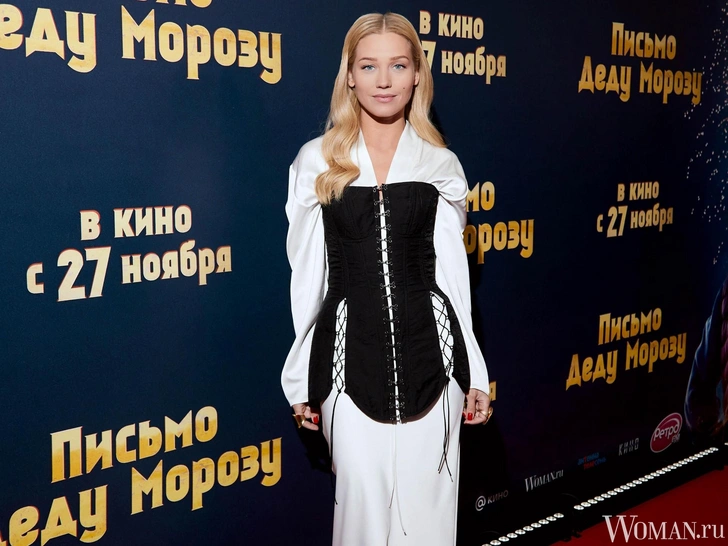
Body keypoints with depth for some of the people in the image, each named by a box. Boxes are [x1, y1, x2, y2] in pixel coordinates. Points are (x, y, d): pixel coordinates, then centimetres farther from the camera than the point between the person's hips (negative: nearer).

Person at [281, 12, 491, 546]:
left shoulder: (441, 164, 6)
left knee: (427, 501, 5)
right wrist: (301, 380, 7)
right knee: (363, 501, 3)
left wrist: (474, 375, 8)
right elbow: (306, 277, 6)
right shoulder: (316, 162, 3)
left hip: (427, 351, 1)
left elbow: (453, 275, 9)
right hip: (350, 352, 0)